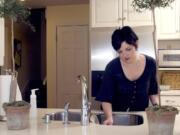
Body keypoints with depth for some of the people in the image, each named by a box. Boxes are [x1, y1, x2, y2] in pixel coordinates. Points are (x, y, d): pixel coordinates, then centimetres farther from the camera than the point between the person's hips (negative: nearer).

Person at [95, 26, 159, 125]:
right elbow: (106, 99, -12)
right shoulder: (112, 68, -12)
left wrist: (156, 105, -6)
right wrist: (109, 117, -27)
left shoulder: (150, 63, -4)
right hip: (117, 115, 0)